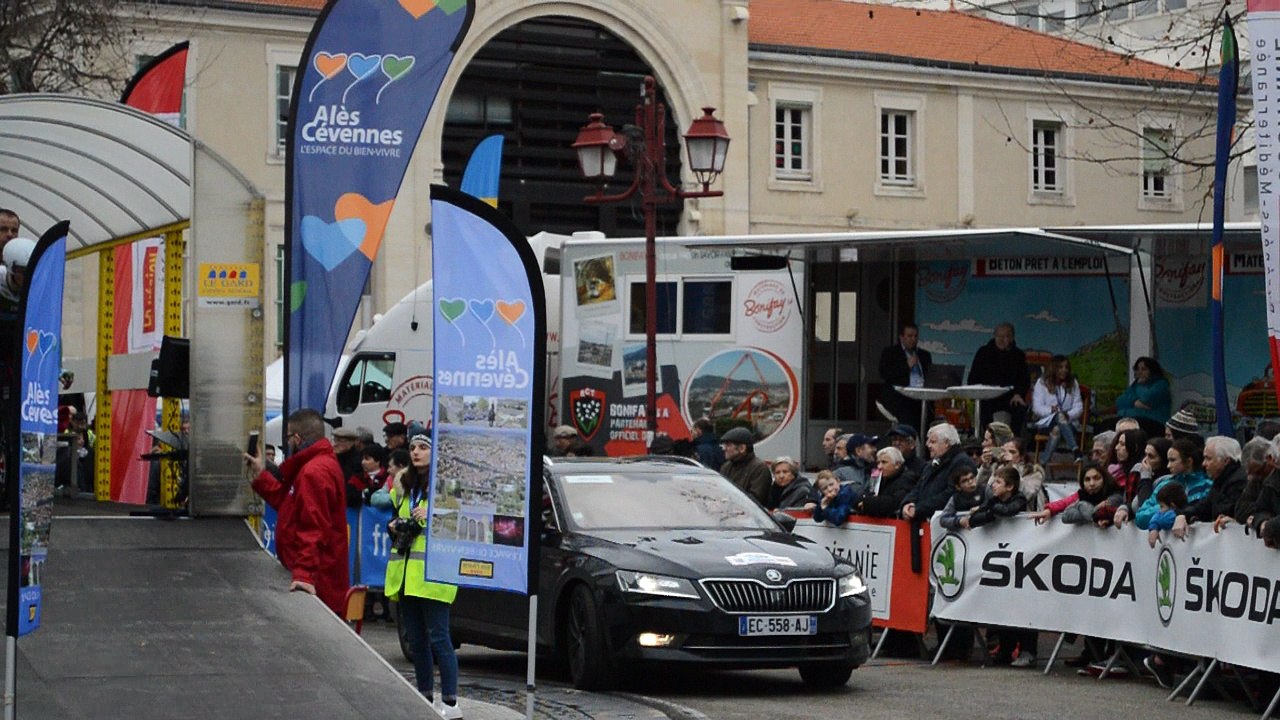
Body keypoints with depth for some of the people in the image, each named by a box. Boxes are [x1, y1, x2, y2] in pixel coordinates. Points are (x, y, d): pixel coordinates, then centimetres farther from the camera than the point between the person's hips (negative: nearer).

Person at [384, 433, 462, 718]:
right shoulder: (403, 485, 18)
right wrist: (395, 526, 11)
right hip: (405, 573, 8)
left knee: (438, 638, -9)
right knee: (415, 639, 11)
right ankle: (426, 697, 20)